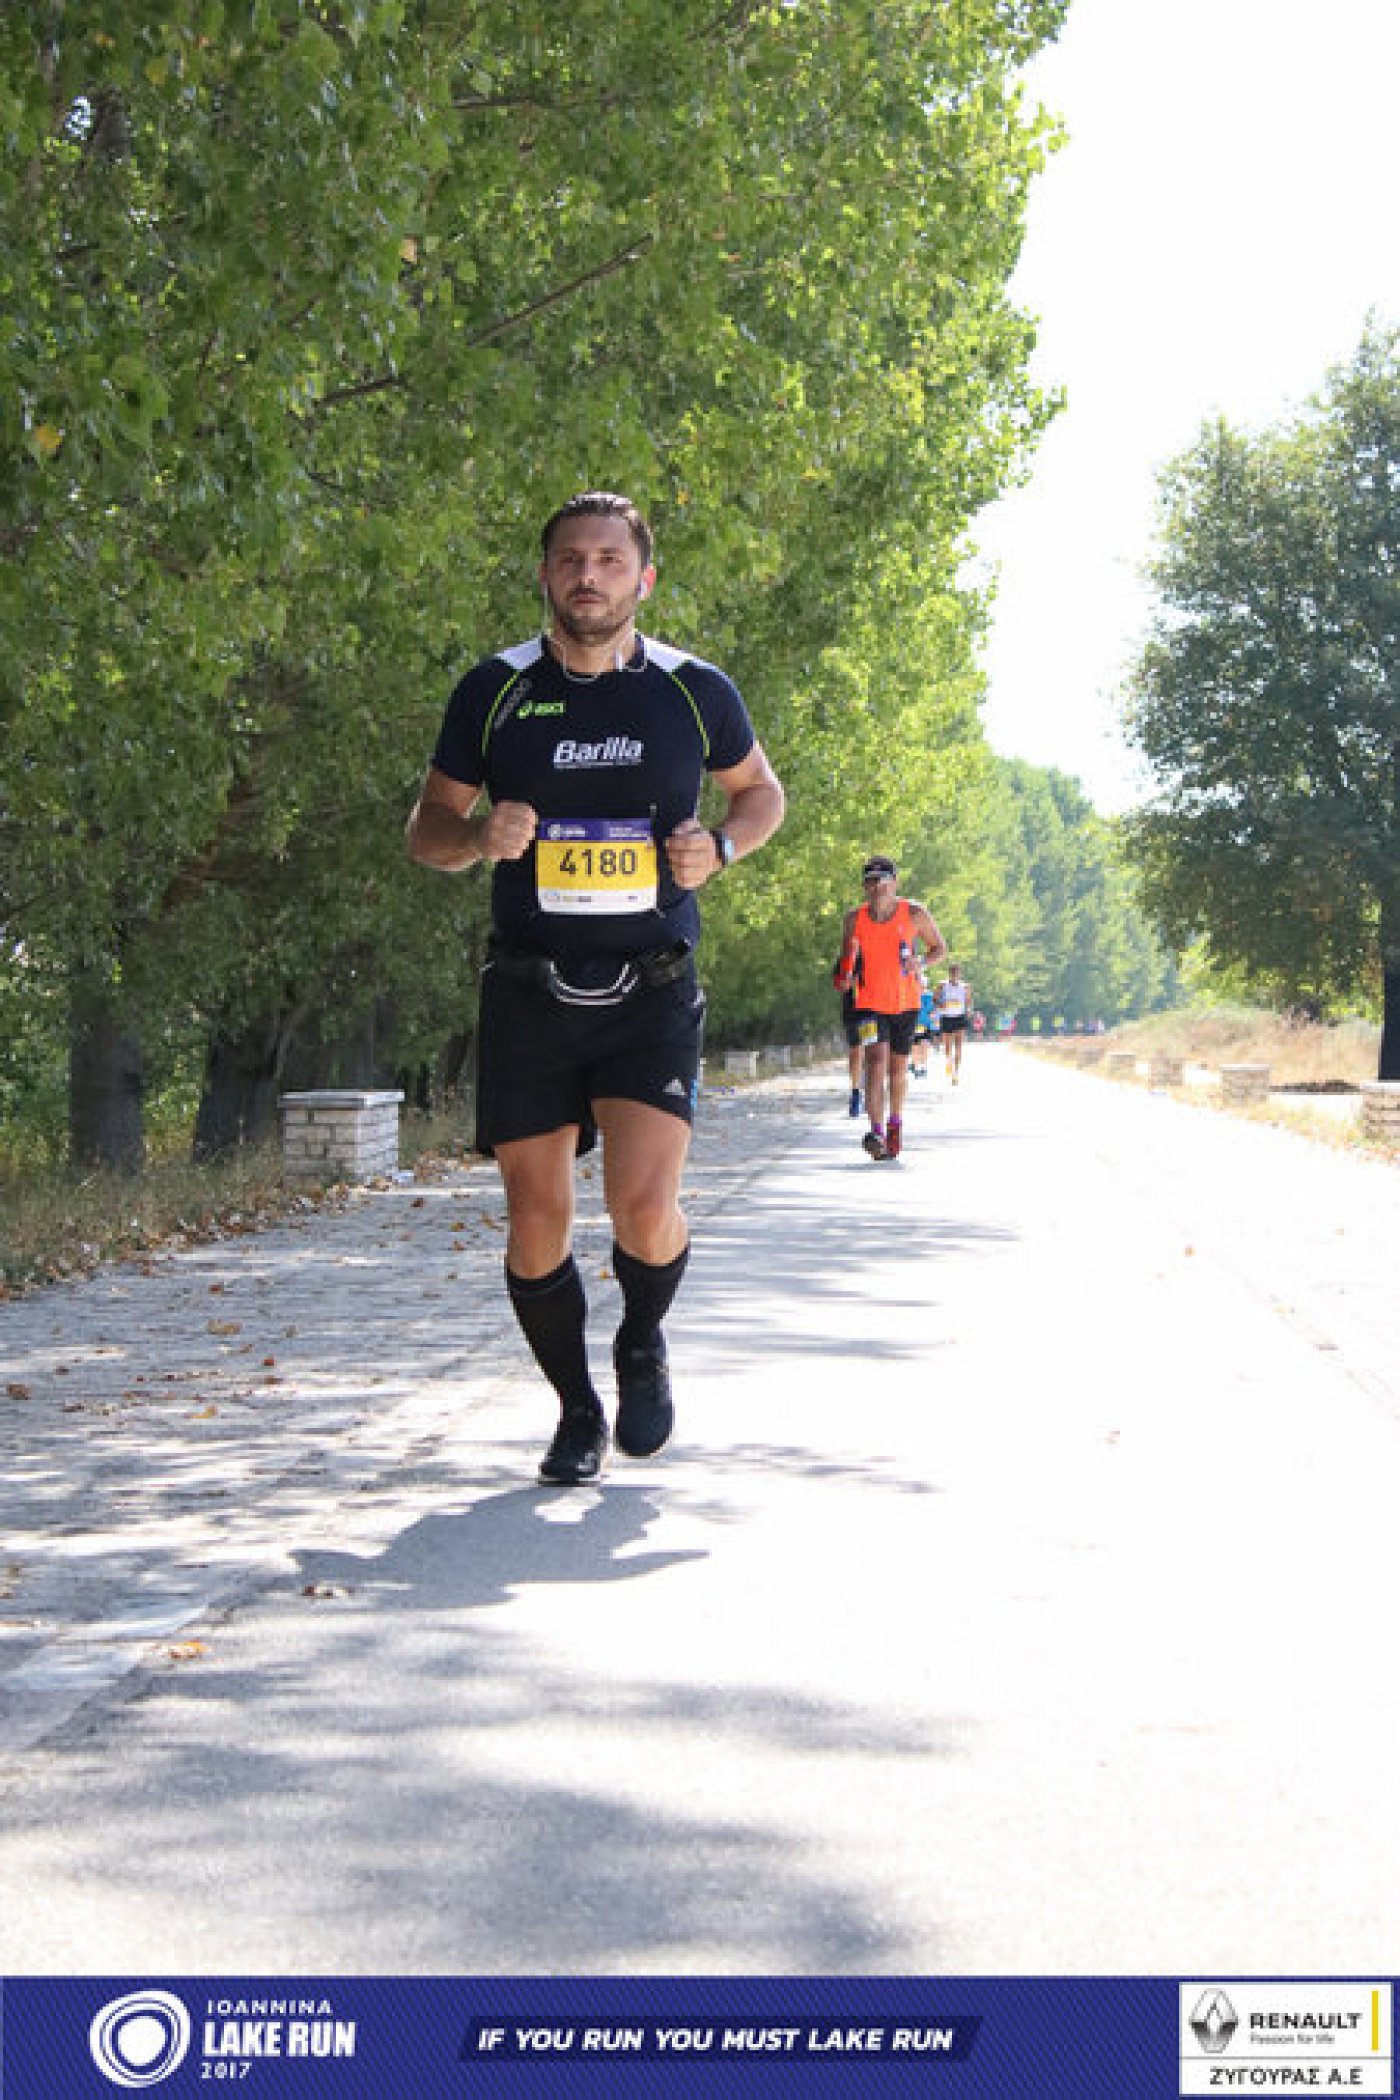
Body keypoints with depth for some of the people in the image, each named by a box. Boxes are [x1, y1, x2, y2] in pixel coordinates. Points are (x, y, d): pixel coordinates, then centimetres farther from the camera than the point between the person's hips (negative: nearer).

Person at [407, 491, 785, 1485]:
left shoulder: (694, 691, 2)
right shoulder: (495, 690, 2)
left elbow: (762, 790, 19)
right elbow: (426, 827, 10)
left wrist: (719, 846, -3)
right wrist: (478, 835, -13)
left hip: (653, 993, -1)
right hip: (528, 993, 1)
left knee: (645, 1214, -16)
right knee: (537, 1228, 2)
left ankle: (644, 1347, 18)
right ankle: (578, 1412, 26)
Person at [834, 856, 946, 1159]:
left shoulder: (914, 914, -6)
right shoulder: (854, 920, -3)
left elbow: (940, 948, 4)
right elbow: (847, 958, 10)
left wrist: (920, 962, -16)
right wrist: (846, 973, -13)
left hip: (906, 1003, 1)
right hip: (871, 1003, -1)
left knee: (898, 1068, 12)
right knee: (875, 1061, -18)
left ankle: (895, 1122, 37)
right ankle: (876, 1133, -24)